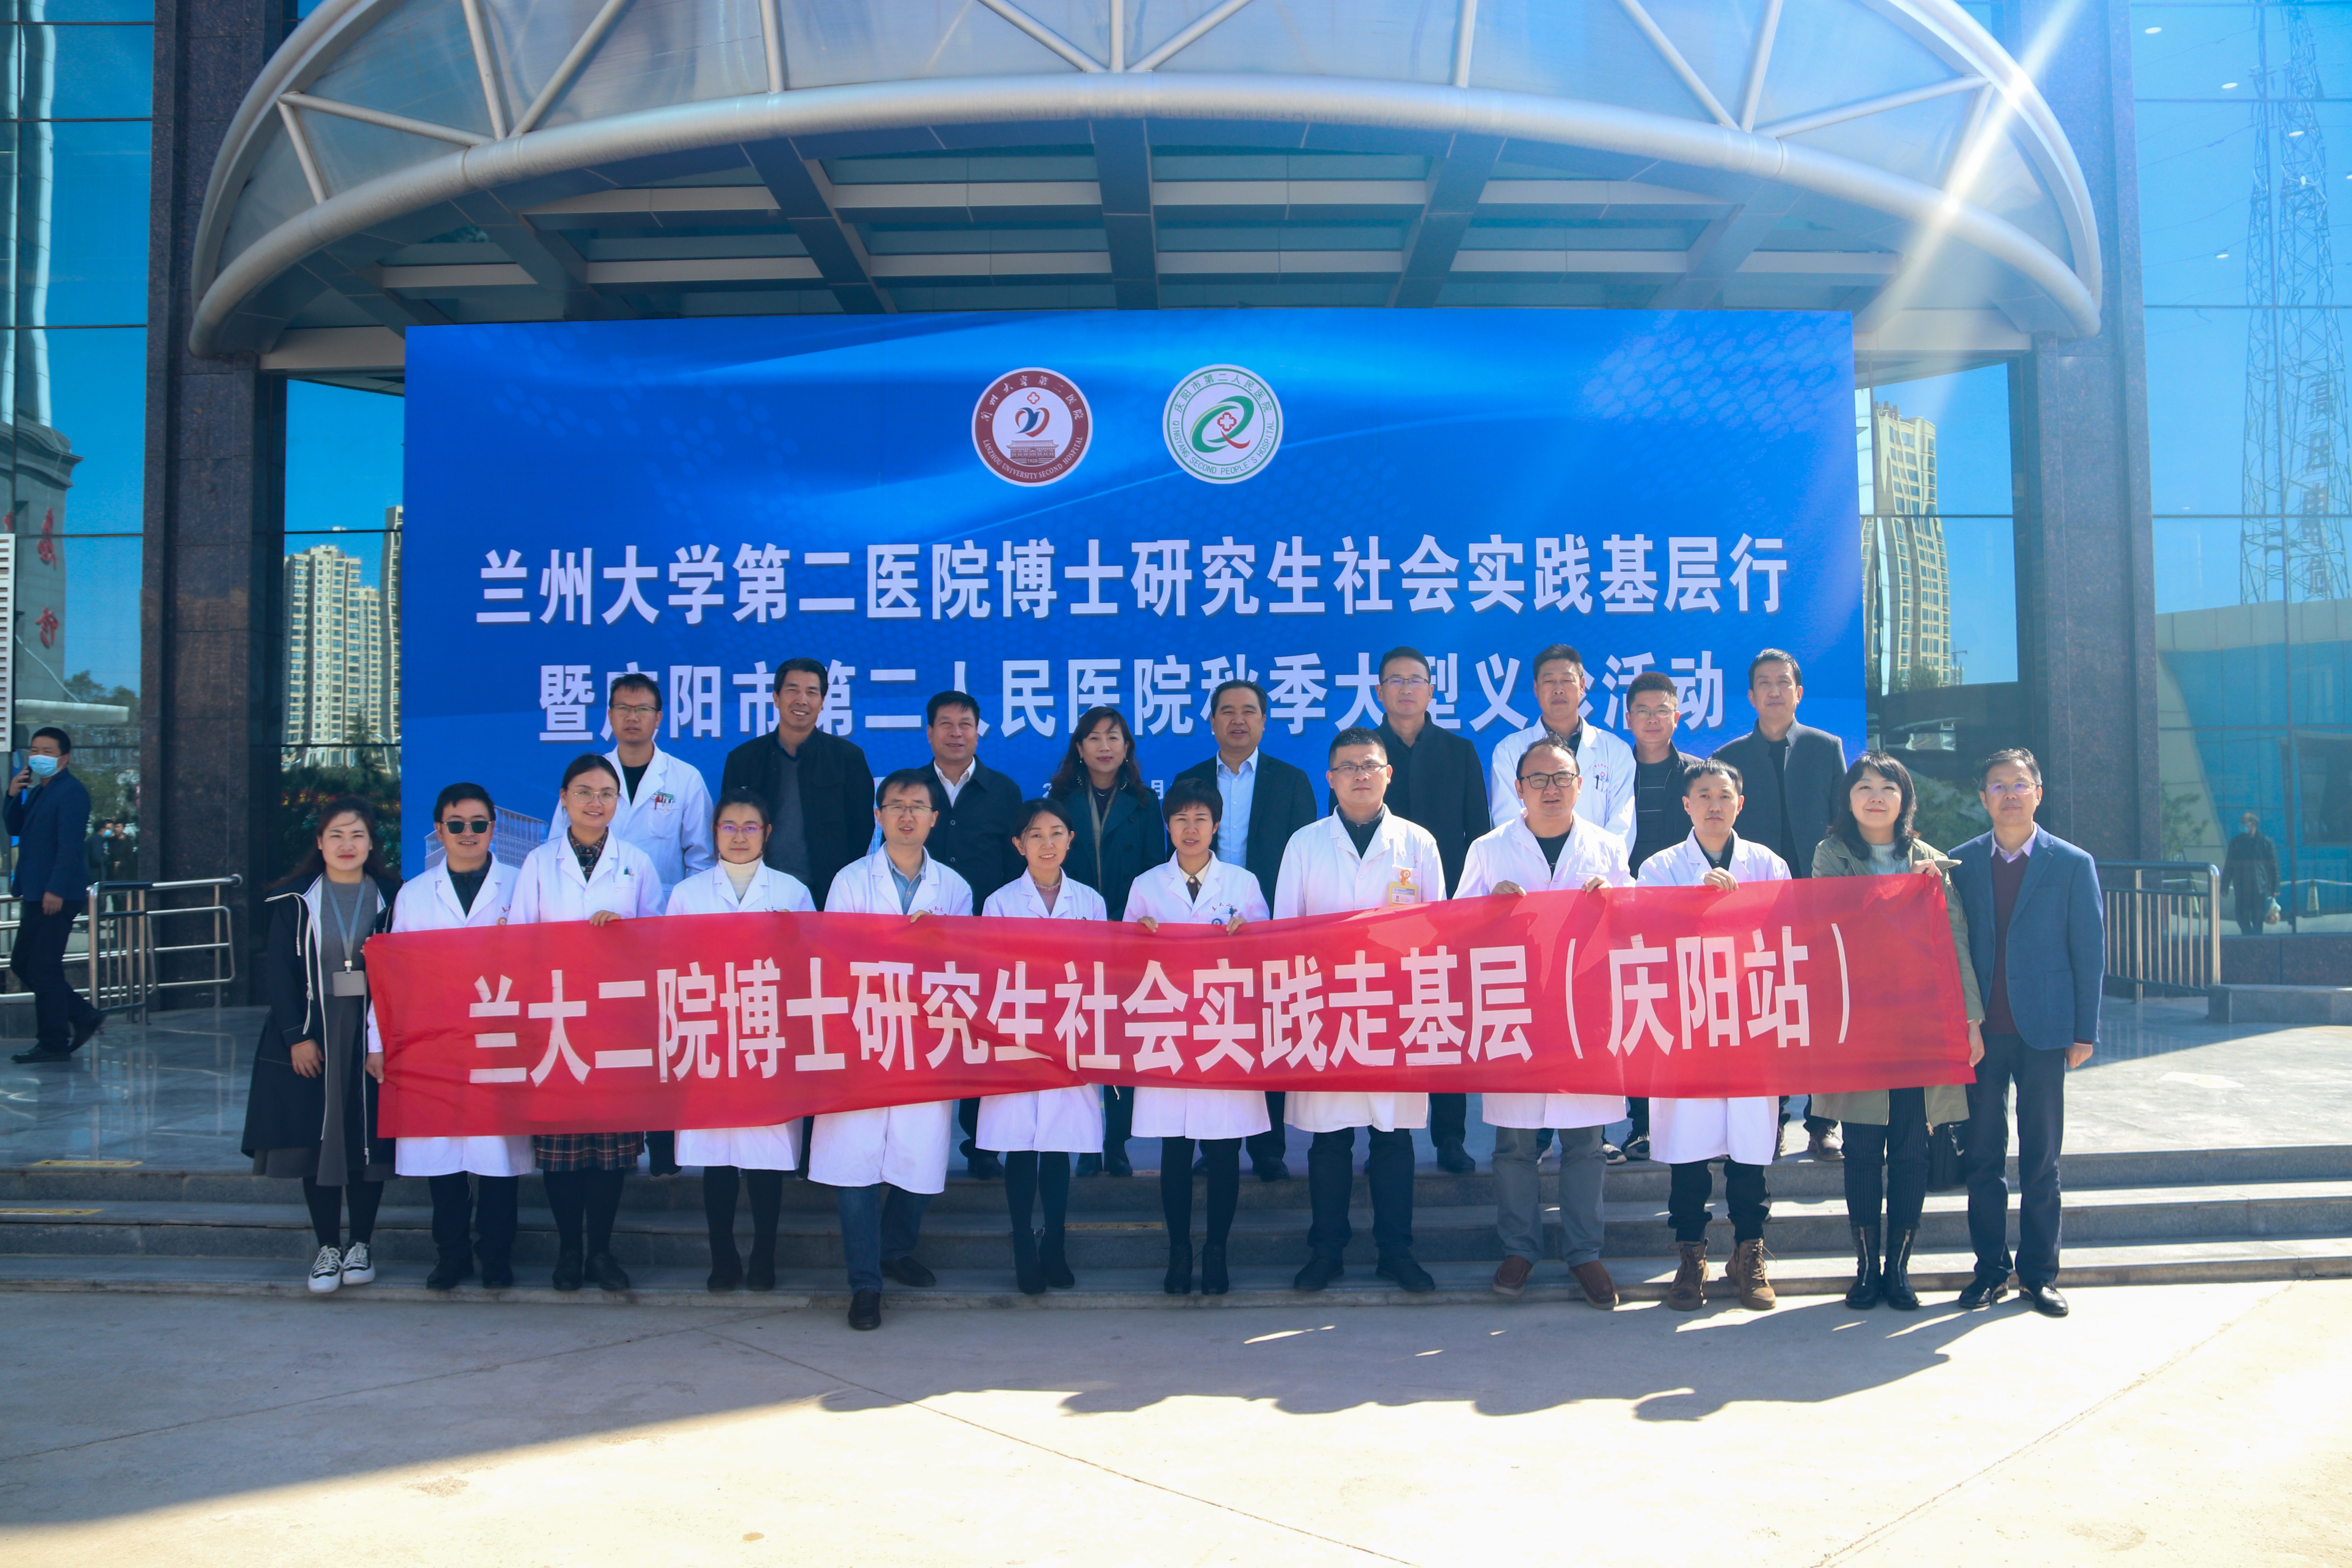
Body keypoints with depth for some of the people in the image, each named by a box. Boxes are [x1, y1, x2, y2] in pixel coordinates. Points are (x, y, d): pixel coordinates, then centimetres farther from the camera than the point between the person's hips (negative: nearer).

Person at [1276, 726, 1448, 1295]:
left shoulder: (1418, 843, 7)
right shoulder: (1305, 844, 8)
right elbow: (1284, 928, 9)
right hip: (1325, 1005, 0)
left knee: (1395, 1131, 4)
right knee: (1328, 1134, 3)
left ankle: (1396, 1250, 16)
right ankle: (1327, 1249, 15)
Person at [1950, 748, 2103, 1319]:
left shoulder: (2072, 864, 1)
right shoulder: (1962, 862, 5)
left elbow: (2090, 951, 2)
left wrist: (2084, 1031, -2)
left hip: (2043, 1031, -1)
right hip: (1979, 1030, 1)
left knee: (2041, 1158, 5)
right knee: (1983, 1155, 6)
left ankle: (2039, 1272, 16)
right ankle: (1990, 1268, 16)